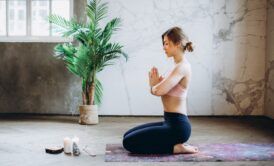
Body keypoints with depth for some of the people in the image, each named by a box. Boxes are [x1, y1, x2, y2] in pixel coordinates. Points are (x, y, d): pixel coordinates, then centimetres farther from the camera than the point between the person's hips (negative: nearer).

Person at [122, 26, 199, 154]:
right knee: (128, 135, 17)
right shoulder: (179, 66, 14)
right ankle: (176, 144, 13)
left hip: (177, 126, -10)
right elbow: (163, 91, 17)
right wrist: (156, 83, -3)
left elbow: (158, 91, -26)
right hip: (171, 123, 10)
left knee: (129, 142, -10)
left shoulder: (182, 66, -17)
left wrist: (154, 85, -3)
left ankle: (176, 148, -5)